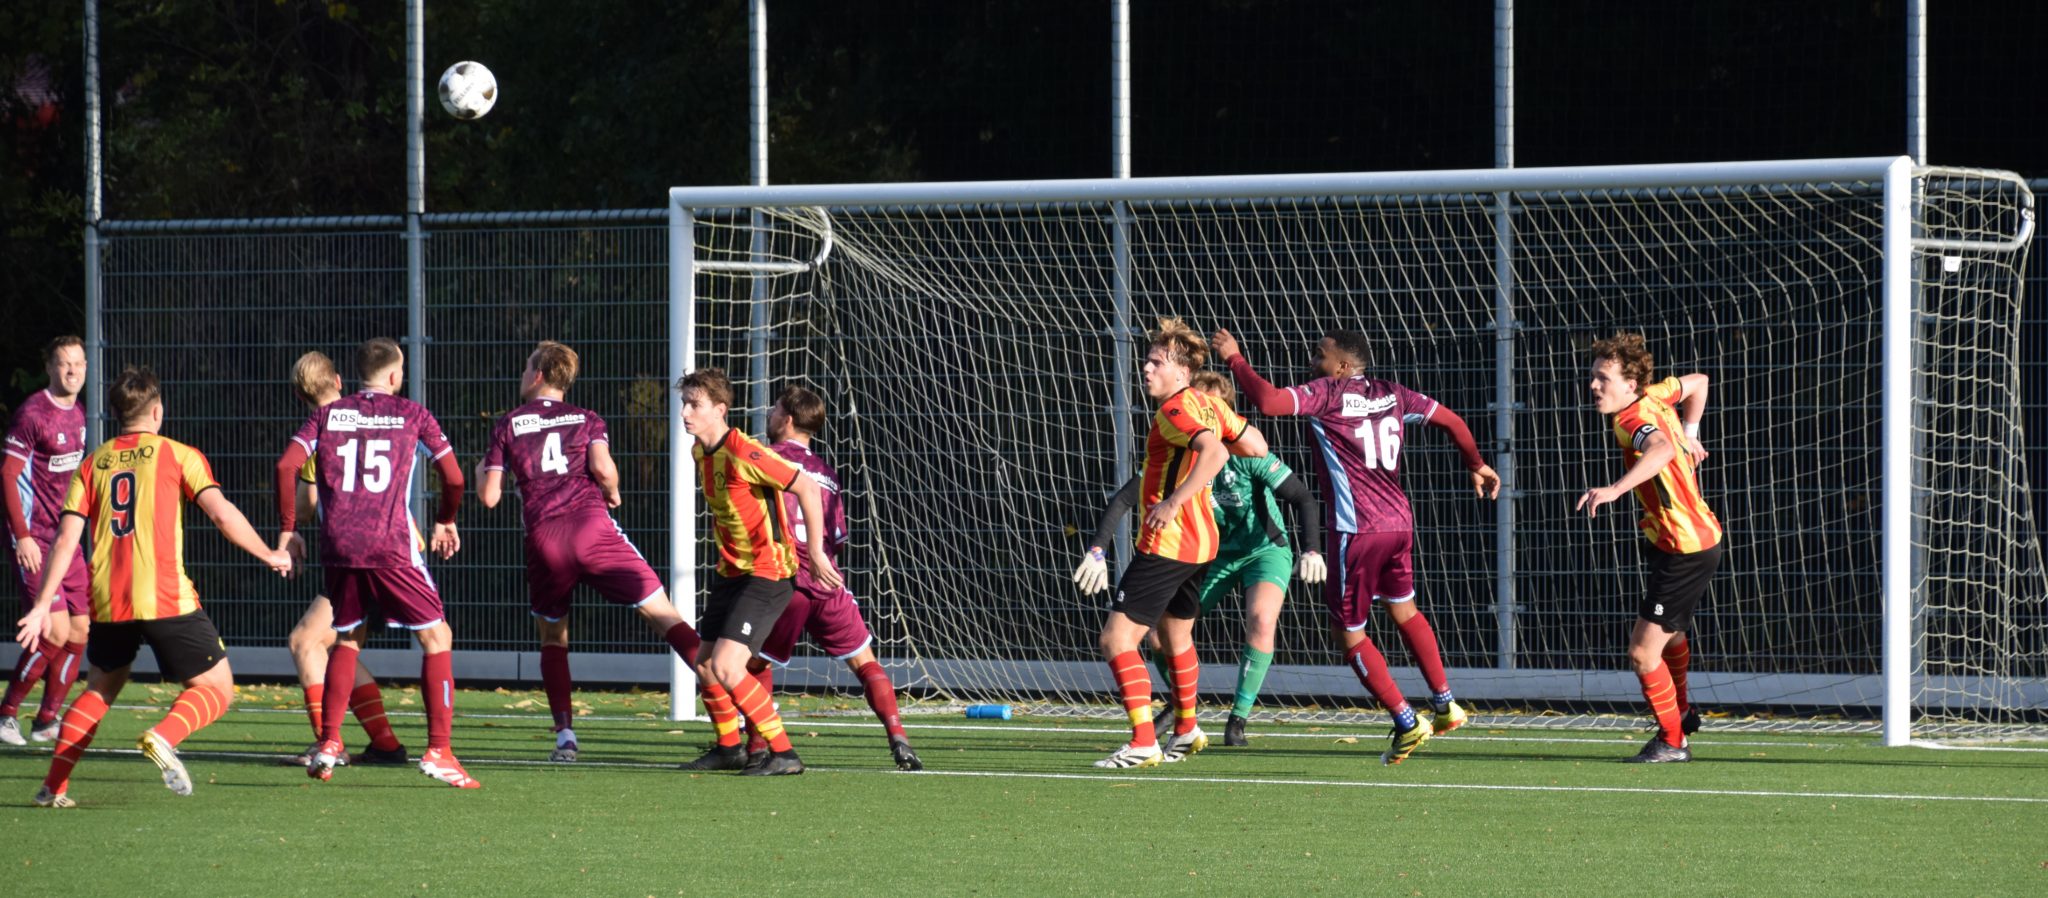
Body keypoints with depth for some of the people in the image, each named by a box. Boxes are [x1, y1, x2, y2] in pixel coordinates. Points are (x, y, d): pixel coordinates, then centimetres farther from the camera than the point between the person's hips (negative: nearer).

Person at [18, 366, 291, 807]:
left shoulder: (92, 464, 14)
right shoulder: (178, 455, 4)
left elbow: (66, 539, 6)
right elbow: (222, 513, -8)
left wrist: (42, 605, 6)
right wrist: (269, 555, 4)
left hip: (108, 604, 4)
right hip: (166, 599, -4)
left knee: (101, 687, 25)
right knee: (216, 688, 5)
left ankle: (54, 785, 12)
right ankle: (163, 737, -25)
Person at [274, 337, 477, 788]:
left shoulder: (328, 415, 13)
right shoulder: (412, 415, 7)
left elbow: (287, 466, 2)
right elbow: (453, 477, 7)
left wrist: (287, 530, 10)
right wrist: (445, 522, 26)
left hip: (337, 547, 3)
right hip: (390, 547, -3)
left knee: (348, 639, 22)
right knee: (436, 637, 5)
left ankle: (329, 743, 12)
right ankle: (438, 751, -5)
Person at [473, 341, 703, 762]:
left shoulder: (507, 426, 14)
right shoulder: (587, 420, 14)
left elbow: (490, 496, 9)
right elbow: (602, 467, -6)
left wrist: (481, 471, 31)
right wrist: (612, 492, 15)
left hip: (543, 538, 1)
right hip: (592, 526, -1)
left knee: (552, 638, 18)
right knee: (661, 613, -2)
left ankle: (565, 735, 5)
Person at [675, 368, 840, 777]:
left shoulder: (742, 453, -22)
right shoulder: (701, 453, 7)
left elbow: (806, 488, -22)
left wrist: (816, 552, -21)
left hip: (767, 574, -9)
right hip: (730, 572, 9)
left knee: (725, 667, -19)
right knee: (704, 665, 13)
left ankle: (783, 754, -12)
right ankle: (729, 749, 32)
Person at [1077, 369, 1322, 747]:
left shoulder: (1246, 451, -25)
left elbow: (1303, 497, -23)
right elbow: (1122, 500, -14)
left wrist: (1312, 550, -37)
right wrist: (1097, 551, -27)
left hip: (1265, 549, -4)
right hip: (1213, 555, 4)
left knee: (1261, 620, -31)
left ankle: (1239, 719, -15)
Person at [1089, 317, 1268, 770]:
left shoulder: (1176, 410, -17)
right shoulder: (1208, 405, 10)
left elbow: (1214, 451, -34)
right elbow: (1257, 447, 17)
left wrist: (1174, 501, -34)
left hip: (1167, 543, -10)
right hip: (1200, 541, 10)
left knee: (1117, 638, -12)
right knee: (1175, 635, 28)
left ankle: (1143, 743, -17)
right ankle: (1186, 731, 43)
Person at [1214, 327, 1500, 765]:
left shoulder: (1327, 393, -8)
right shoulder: (1391, 395, 10)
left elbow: (1268, 401, -22)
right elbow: (1451, 418, 19)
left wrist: (1235, 358, -7)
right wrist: (1477, 465, 36)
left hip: (1356, 530, -7)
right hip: (1399, 521, 7)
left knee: (1350, 633, 5)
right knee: (1405, 610, 28)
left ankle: (1407, 724, 2)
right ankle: (1445, 704, 32)